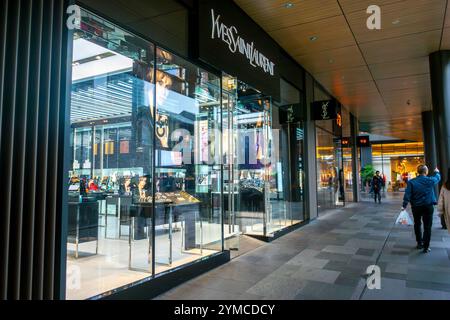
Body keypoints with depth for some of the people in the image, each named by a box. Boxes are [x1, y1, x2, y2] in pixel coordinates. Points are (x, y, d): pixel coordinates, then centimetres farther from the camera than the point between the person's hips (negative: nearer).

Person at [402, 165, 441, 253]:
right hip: (428, 206, -1)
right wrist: (437, 172, 38)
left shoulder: (411, 182, -8)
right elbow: (438, 178, 16)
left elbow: (407, 194, -12)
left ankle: (419, 243, 26)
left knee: (417, 225, 18)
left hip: (416, 207, 1)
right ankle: (426, 247, 3)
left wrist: (404, 205, -6)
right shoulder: (430, 180, -7)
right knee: (427, 227, 3)